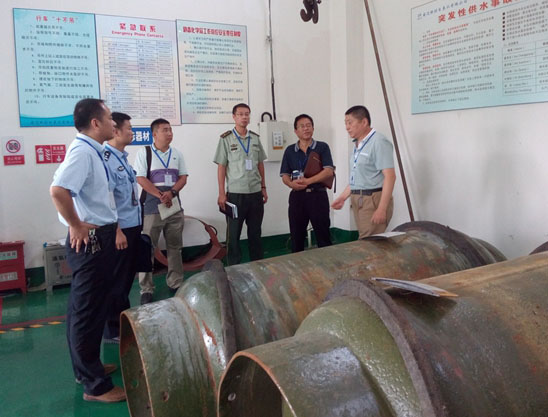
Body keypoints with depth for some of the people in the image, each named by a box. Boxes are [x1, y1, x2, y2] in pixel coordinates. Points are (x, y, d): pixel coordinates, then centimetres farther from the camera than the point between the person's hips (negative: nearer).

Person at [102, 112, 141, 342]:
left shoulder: (122, 157, 12)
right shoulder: (106, 159, -17)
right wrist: (117, 231, -22)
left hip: (132, 226, 9)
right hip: (120, 229, -9)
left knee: (127, 276, 18)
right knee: (116, 280, 2)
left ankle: (123, 321, 33)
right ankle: (112, 330, 15)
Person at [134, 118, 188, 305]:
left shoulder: (177, 154, 11)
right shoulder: (144, 152, -2)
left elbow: (183, 177, 7)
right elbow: (141, 179, -8)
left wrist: (171, 193, -12)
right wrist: (160, 195, -16)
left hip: (174, 205, 4)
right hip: (152, 207, -4)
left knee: (175, 247, 10)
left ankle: (176, 283, 23)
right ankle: (146, 289, 8)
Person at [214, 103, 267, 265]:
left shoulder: (255, 138, 8)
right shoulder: (226, 139, -3)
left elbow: (260, 164, 14)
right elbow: (221, 167, -4)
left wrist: (263, 188, 11)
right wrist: (222, 193, -7)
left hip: (255, 193, 4)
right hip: (235, 194, -3)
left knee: (255, 232, 12)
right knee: (233, 233, 4)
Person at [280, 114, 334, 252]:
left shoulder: (322, 147, 2)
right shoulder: (290, 150, 10)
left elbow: (329, 172, -9)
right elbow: (285, 176, 8)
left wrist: (307, 181, -18)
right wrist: (292, 184, -15)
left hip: (317, 195, -3)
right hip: (297, 196, 3)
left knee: (323, 236, 1)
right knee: (296, 237, 8)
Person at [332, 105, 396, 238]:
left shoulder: (379, 142, -12)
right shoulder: (358, 145, 16)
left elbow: (390, 176, -19)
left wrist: (382, 209, -24)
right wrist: (343, 197, 17)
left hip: (373, 200, -9)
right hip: (358, 200, 9)